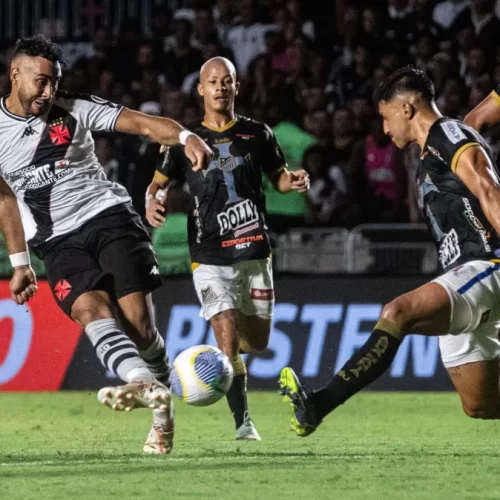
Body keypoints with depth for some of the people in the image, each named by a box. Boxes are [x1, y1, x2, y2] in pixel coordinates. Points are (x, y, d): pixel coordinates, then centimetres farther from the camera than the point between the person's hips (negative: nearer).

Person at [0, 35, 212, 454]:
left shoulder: (75, 109, 2)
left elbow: (141, 123, -7)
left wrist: (185, 136, -26)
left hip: (109, 216, -1)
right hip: (58, 242, 1)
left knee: (138, 321, -12)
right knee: (90, 308, -27)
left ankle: (163, 411, 9)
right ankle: (144, 383, -50)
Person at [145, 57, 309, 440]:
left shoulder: (257, 134, 7)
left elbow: (278, 176, 16)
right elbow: (160, 181, 10)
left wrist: (293, 181, -7)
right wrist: (153, 201, -12)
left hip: (255, 253, 2)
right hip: (211, 258, -2)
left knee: (257, 342, 10)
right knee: (229, 340, -16)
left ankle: (222, 348, 46)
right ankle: (243, 423, -8)